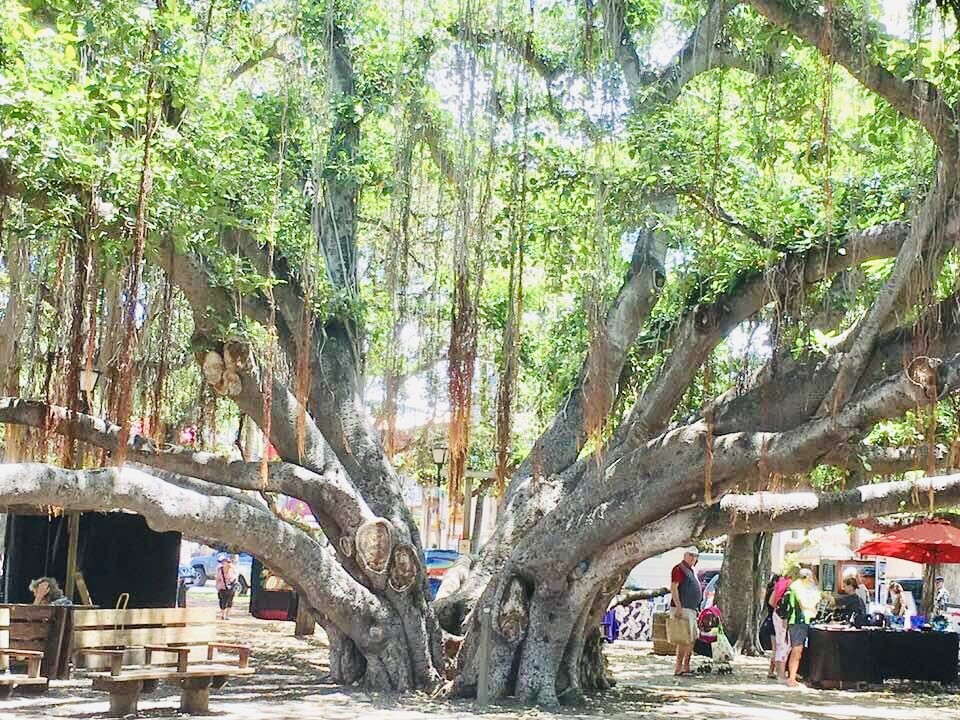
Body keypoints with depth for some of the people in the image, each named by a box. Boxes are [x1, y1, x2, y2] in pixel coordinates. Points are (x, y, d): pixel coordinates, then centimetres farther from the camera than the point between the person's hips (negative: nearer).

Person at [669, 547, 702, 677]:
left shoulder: (690, 571, 22)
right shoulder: (679, 569, -8)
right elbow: (673, 587, -18)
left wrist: (696, 609, 24)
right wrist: (678, 607, -24)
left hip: (691, 610, 10)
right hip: (682, 609, -10)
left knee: (692, 639, 11)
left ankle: (686, 667, 16)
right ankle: (678, 668, -14)